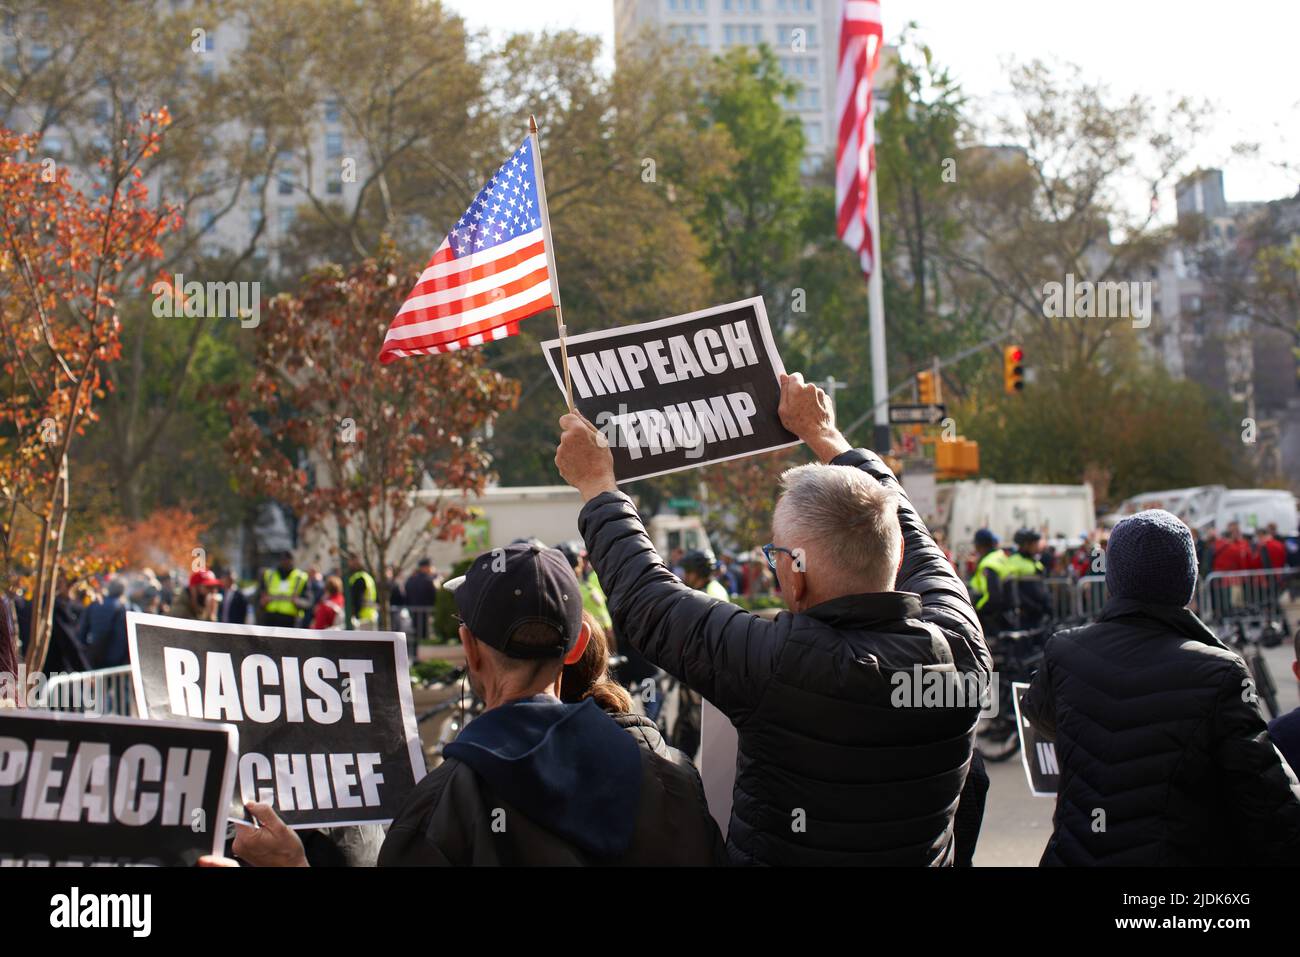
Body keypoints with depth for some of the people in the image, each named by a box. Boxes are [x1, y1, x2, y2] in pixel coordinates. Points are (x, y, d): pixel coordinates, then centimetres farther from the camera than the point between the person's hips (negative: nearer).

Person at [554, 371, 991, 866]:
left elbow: (645, 598, -17)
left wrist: (595, 483, -2)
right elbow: (904, 529, 1)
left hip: (775, 855, -3)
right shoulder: (958, 646, -18)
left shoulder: (775, 662, -31)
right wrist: (822, 434, 15)